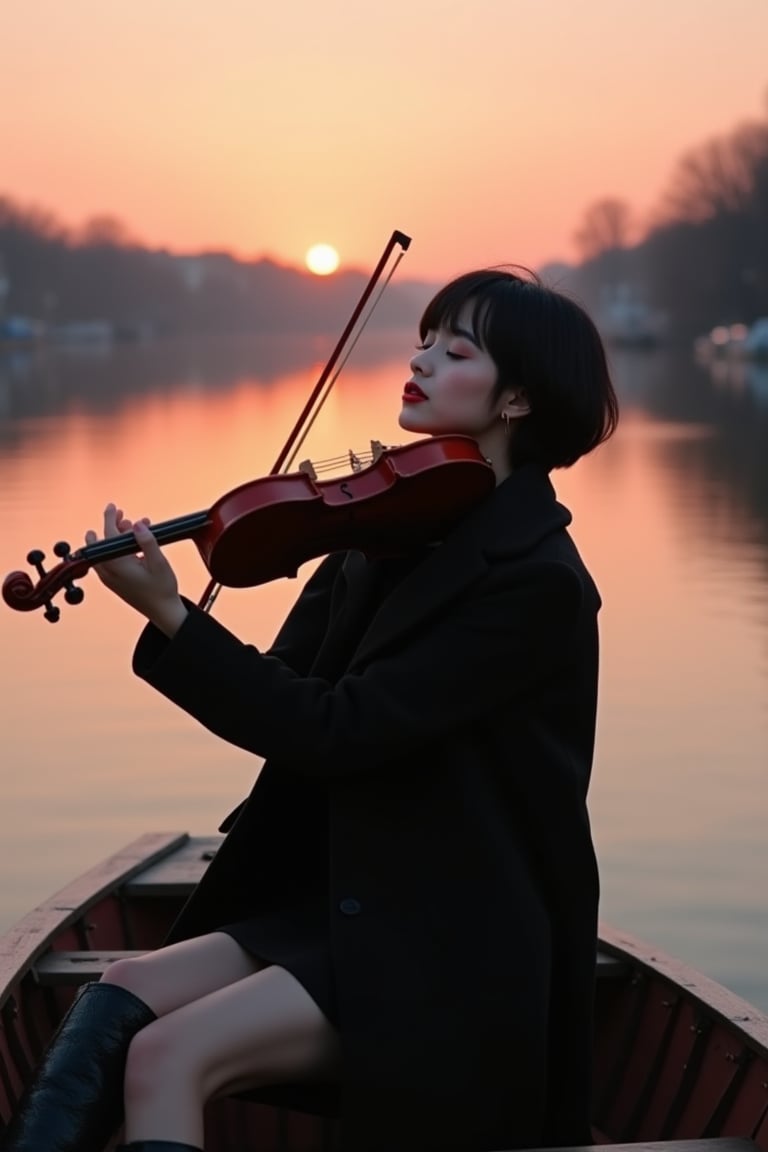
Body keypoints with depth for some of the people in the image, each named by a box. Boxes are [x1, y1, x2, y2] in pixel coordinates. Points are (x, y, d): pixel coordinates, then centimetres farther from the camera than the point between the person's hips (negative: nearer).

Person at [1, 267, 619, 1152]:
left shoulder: (536, 581, -16)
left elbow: (335, 729, -22)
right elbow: (286, 703, 2)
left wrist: (169, 616, -24)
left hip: (449, 953, -7)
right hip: (339, 899, 7)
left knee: (170, 1054, -22)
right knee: (116, 1000, -12)